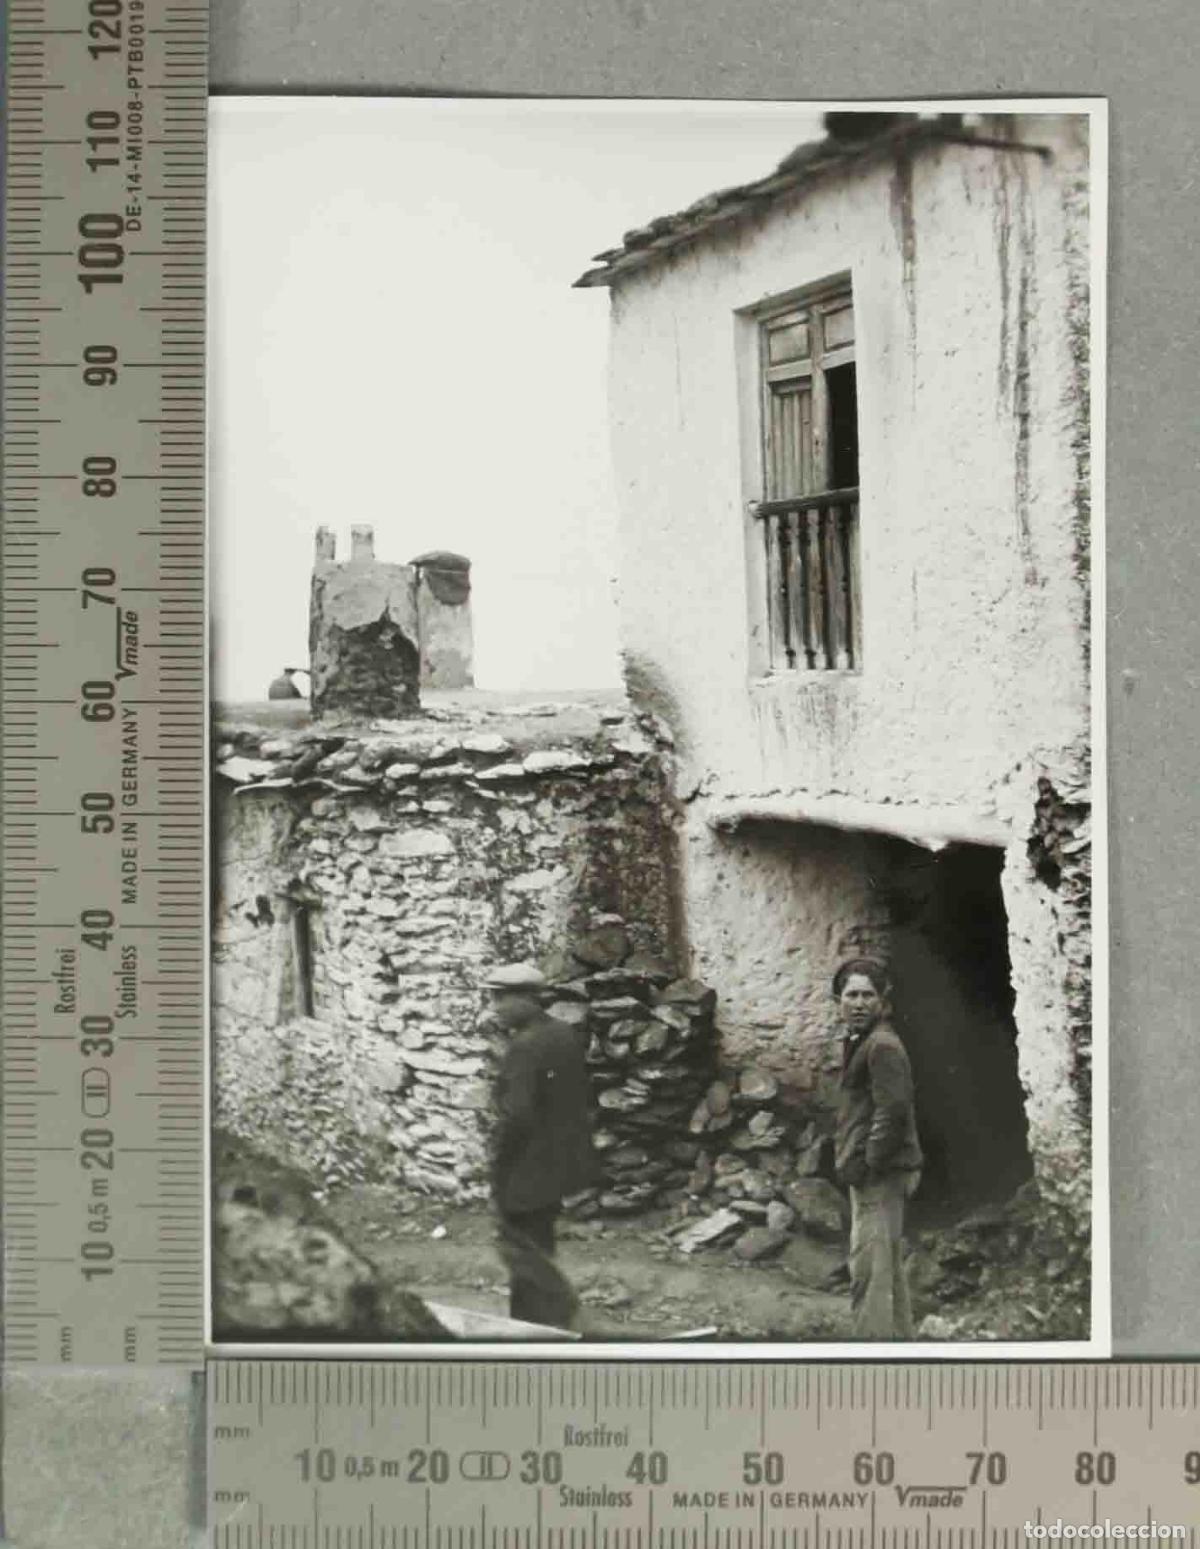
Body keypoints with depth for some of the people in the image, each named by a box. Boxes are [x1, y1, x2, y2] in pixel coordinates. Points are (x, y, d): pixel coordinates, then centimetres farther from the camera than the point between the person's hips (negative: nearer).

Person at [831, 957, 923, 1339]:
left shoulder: (882, 1045, -15)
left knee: (869, 1271, -10)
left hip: (879, 1176, -11)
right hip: (874, 1174, 11)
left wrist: (866, 1164, -17)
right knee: (889, 1270, 17)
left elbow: (893, 1110, -22)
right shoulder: (860, 1043, 17)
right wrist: (853, 1161, 15)